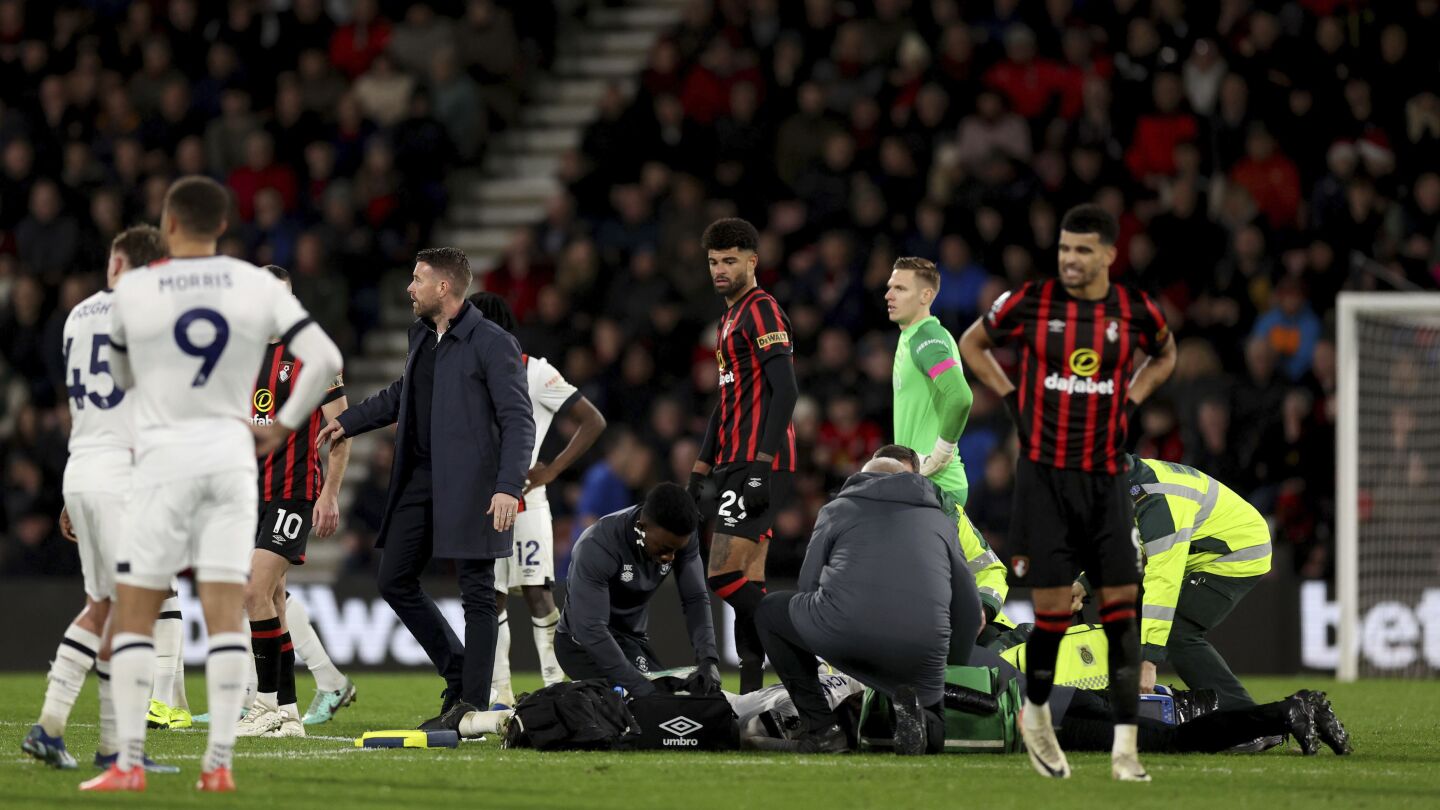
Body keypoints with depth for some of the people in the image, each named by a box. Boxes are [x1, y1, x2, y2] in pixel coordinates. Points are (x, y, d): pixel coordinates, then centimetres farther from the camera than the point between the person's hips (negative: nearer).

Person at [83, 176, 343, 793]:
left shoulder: (133, 290, -4)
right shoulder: (258, 286, 1)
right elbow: (325, 360, -3)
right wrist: (283, 425, 6)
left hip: (164, 458, -2)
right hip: (231, 453, 2)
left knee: (133, 616, 4)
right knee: (226, 614, 2)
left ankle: (129, 763, -3)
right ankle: (220, 761, -3)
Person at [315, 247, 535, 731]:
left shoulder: (492, 344, -11)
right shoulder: (422, 336, 13)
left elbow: (518, 421, -14)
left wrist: (508, 487, -23)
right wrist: (350, 421, 34)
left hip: (469, 487, -9)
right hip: (419, 481, 9)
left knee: (477, 594, -4)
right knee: (395, 582, 9)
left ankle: (473, 704, 0)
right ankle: (459, 675, 20)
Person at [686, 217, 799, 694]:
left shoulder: (763, 311, -9)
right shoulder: (730, 318, 21)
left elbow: (785, 389, -18)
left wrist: (762, 464, -24)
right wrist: (702, 467, 24)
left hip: (757, 464, -10)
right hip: (735, 464, 10)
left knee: (725, 575, -16)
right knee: (747, 583, 7)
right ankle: (752, 688, 7)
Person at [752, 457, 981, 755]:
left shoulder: (836, 509, 24)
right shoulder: (941, 520, 29)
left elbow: (808, 585, 19)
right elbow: (968, 606, 25)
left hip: (841, 630, -2)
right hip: (922, 650, 2)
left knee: (771, 612, 29)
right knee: (932, 735, 30)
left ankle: (822, 728, 17)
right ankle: (908, 705, -7)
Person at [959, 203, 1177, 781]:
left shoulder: (1135, 310, 0)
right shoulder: (1031, 301, -5)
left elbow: (1165, 355, 23)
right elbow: (972, 343, 13)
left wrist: (1129, 399, 8)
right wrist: (1011, 397, 3)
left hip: (1105, 477, 2)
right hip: (1044, 474, -2)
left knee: (1121, 604, -5)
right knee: (1052, 608, -3)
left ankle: (1125, 748, -5)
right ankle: (1035, 714, 25)